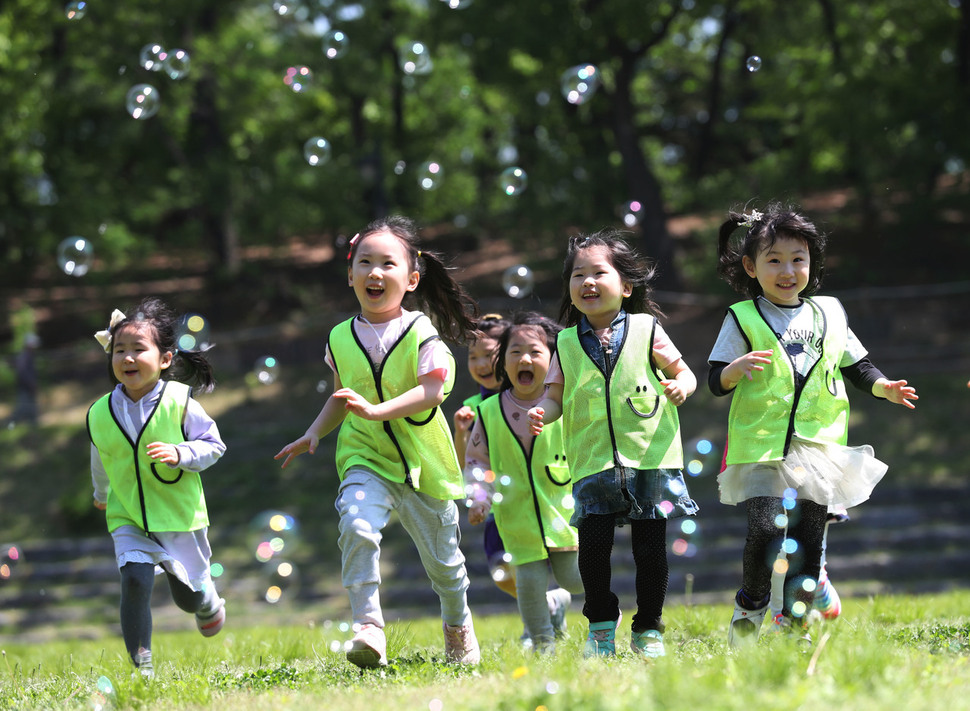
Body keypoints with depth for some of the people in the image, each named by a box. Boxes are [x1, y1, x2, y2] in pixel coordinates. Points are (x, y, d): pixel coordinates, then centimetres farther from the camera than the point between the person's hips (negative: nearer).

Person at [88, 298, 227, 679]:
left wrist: (180, 454, -25)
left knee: (187, 596, 13)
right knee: (134, 581, -22)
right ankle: (142, 667, -15)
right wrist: (102, 495, 29)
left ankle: (209, 603, 52)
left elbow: (213, 444, -6)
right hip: (128, 519, 1)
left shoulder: (179, 402, -15)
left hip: (180, 515, -1)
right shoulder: (100, 415, -6)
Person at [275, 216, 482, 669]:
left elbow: (432, 391, -22)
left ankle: (458, 623, 45)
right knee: (357, 526, -29)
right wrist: (314, 433, 4)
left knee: (442, 559, 15)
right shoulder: (341, 339, 1)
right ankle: (368, 627, -28)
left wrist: (377, 410, -33)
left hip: (424, 462, -1)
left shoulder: (421, 333, -12)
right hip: (366, 460, 1)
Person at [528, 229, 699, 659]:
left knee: (650, 548, 2)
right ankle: (601, 624, 12)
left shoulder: (646, 331, 2)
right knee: (592, 543, -9)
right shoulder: (567, 343, 7)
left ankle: (648, 631, 17)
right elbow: (556, 394, 11)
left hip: (650, 458, -1)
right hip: (594, 463, 1)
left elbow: (682, 371, 8)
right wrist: (542, 412, -10)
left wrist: (681, 386, -14)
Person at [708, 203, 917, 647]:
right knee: (766, 530, -17)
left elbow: (856, 366, 19)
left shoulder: (829, 314, 11)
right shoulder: (743, 319, 1)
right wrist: (738, 368, -23)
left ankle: (793, 622, 16)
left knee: (809, 538, 3)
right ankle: (750, 606, 7)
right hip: (761, 445, -3)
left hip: (818, 444, 4)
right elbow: (716, 382, -2)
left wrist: (884, 387, 0)